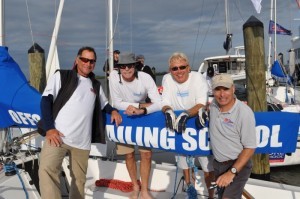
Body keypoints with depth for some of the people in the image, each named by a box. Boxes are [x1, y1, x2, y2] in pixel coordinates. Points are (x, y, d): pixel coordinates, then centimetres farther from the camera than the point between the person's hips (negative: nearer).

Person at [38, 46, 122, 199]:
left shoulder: (96, 85, 22)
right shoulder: (61, 76, 9)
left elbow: (104, 104, 33)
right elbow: (46, 100, 0)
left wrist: (113, 110, 8)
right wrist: (49, 128, -12)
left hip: (82, 140, 4)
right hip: (57, 135, -4)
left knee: (79, 178, 6)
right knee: (47, 169, -23)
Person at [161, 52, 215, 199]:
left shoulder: (197, 78, -19)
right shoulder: (167, 79, -10)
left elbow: (201, 104, -28)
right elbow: (165, 104, -11)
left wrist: (186, 114, -45)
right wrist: (168, 111, -35)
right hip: (179, 125, 3)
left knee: (208, 164, -2)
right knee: (182, 154, 19)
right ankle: (188, 183, 43)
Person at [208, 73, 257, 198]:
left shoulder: (244, 112, -23)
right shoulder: (214, 105, -5)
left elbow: (250, 148, -19)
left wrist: (232, 172, -22)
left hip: (238, 165, -6)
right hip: (217, 164, 7)